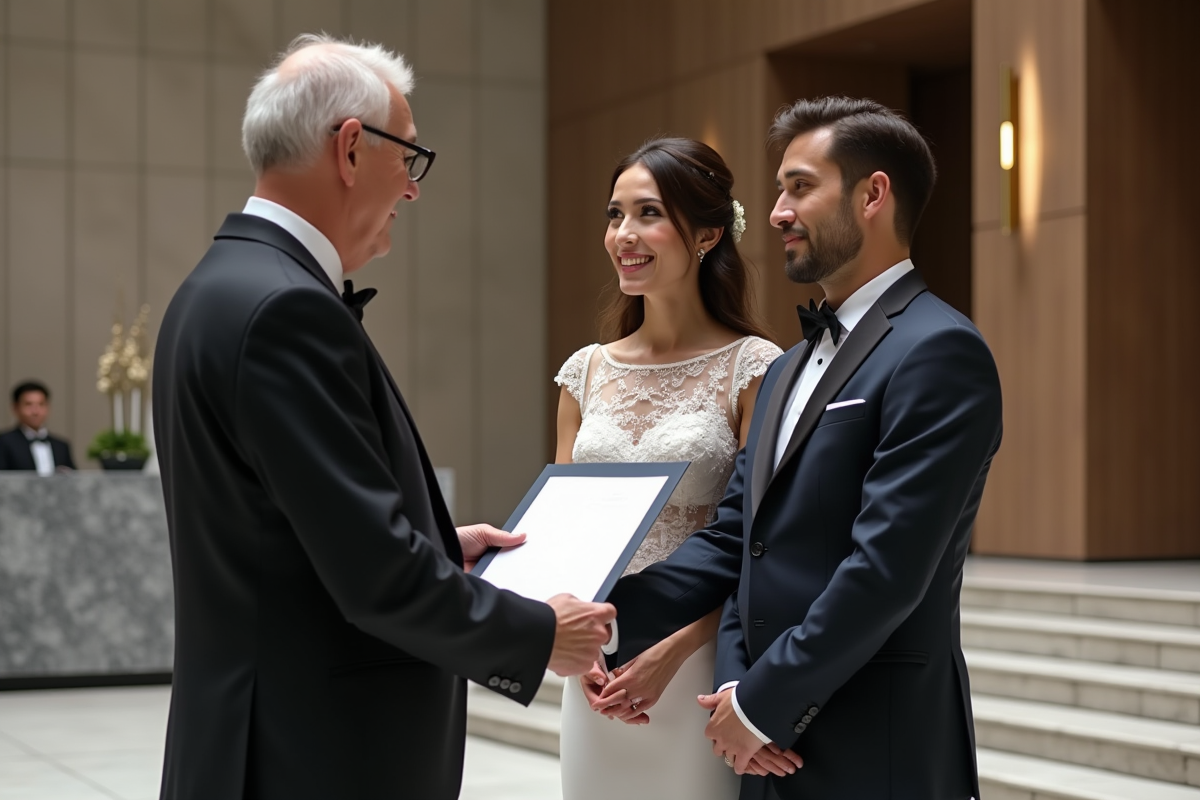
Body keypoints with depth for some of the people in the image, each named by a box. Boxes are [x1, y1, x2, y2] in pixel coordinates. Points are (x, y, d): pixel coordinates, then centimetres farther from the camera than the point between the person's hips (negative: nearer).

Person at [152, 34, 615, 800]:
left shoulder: (227, 287, 10)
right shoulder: (285, 308, -21)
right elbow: (377, 573, -23)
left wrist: (438, 546, 16)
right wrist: (539, 635, -11)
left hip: (264, 732, 10)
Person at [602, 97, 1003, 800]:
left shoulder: (938, 352, -13)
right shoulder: (788, 371, 16)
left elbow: (886, 568, -20)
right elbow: (733, 540, 10)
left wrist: (763, 702, -14)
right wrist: (607, 621, -4)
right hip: (774, 743, 8)